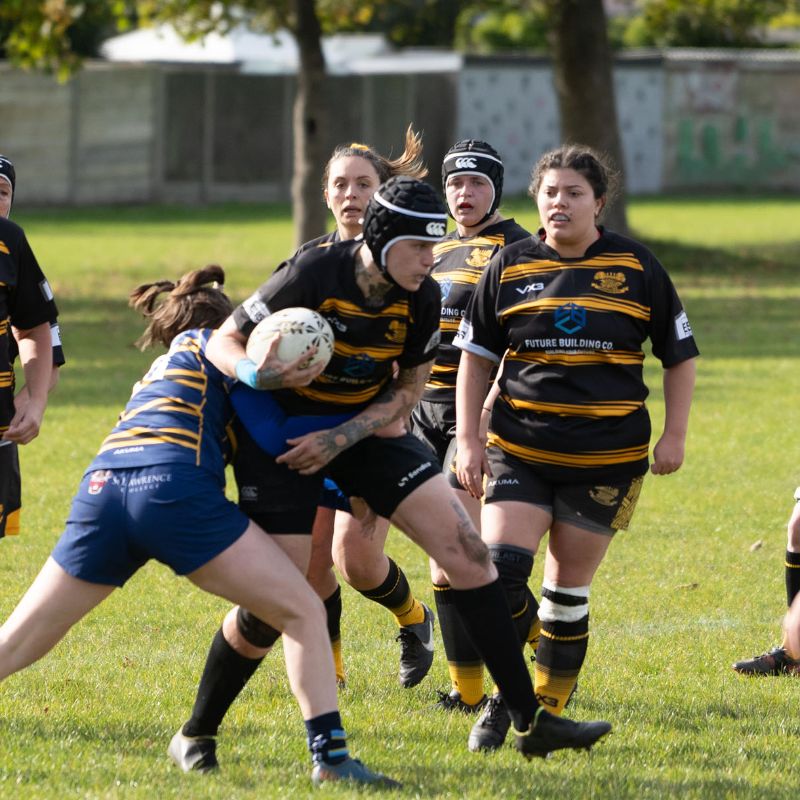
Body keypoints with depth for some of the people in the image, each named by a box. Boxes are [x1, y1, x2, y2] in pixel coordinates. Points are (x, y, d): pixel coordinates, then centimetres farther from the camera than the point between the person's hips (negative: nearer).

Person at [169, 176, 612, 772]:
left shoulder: (422, 298, -11)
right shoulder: (312, 276, -24)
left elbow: (409, 388, -1)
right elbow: (226, 341, -17)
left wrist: (342, 438, -16)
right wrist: (254, 372, -40)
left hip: (369, 432, 4)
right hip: (289, 440, -4)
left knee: (467, 550, -8)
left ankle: (529, 720, -3)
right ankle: (198, 732, 13)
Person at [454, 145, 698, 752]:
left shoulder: (638, 268, 1)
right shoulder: (510, 266, 4)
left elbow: (680, 355, 9)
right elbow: (476, 356, 11)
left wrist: (674, 436, 1)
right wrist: (468, 439, 4)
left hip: (607, 458, -1)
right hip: (518, 450, 1)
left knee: (569, 588, 5)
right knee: (499, 571, -14)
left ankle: (548, 710, 19)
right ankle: (504, 699, 1)